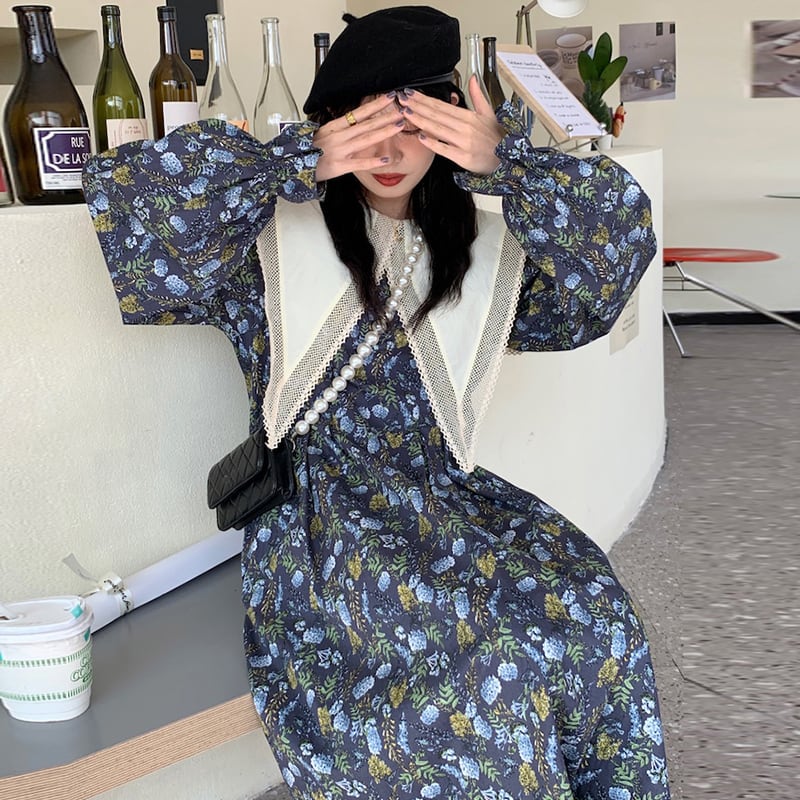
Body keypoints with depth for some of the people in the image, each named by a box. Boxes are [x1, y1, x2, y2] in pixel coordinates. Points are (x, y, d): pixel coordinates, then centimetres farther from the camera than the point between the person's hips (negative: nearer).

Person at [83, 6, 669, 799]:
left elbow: (619, 226, 0)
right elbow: (122, 191, -12)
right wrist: (300, 162, -19)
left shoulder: (483, 242, 9)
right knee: (473, 644, -27)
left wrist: (506, 162, -16)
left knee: (580, 599, -19)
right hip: (318, 506, -3)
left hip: (444, 494, 4)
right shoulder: (272, 235, -1)